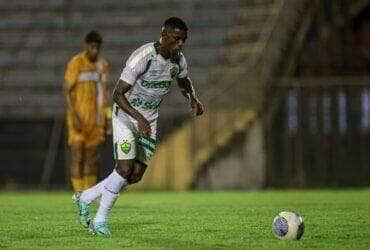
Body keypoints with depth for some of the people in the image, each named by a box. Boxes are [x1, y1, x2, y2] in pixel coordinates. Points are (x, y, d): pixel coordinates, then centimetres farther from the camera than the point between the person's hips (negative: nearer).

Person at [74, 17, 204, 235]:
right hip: (126, 115, -6)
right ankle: (100, 220, -2)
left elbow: (184, 81, 19)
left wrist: (193, 99, -2)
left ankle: (86, 197, 20)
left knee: (136, 175, 2)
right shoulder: (142, 57, -26)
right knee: (125, 169, -17)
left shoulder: (179, 60, -5)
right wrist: (139, 118, -37)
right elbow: (118, 94, -26)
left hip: (150, 120, 6)